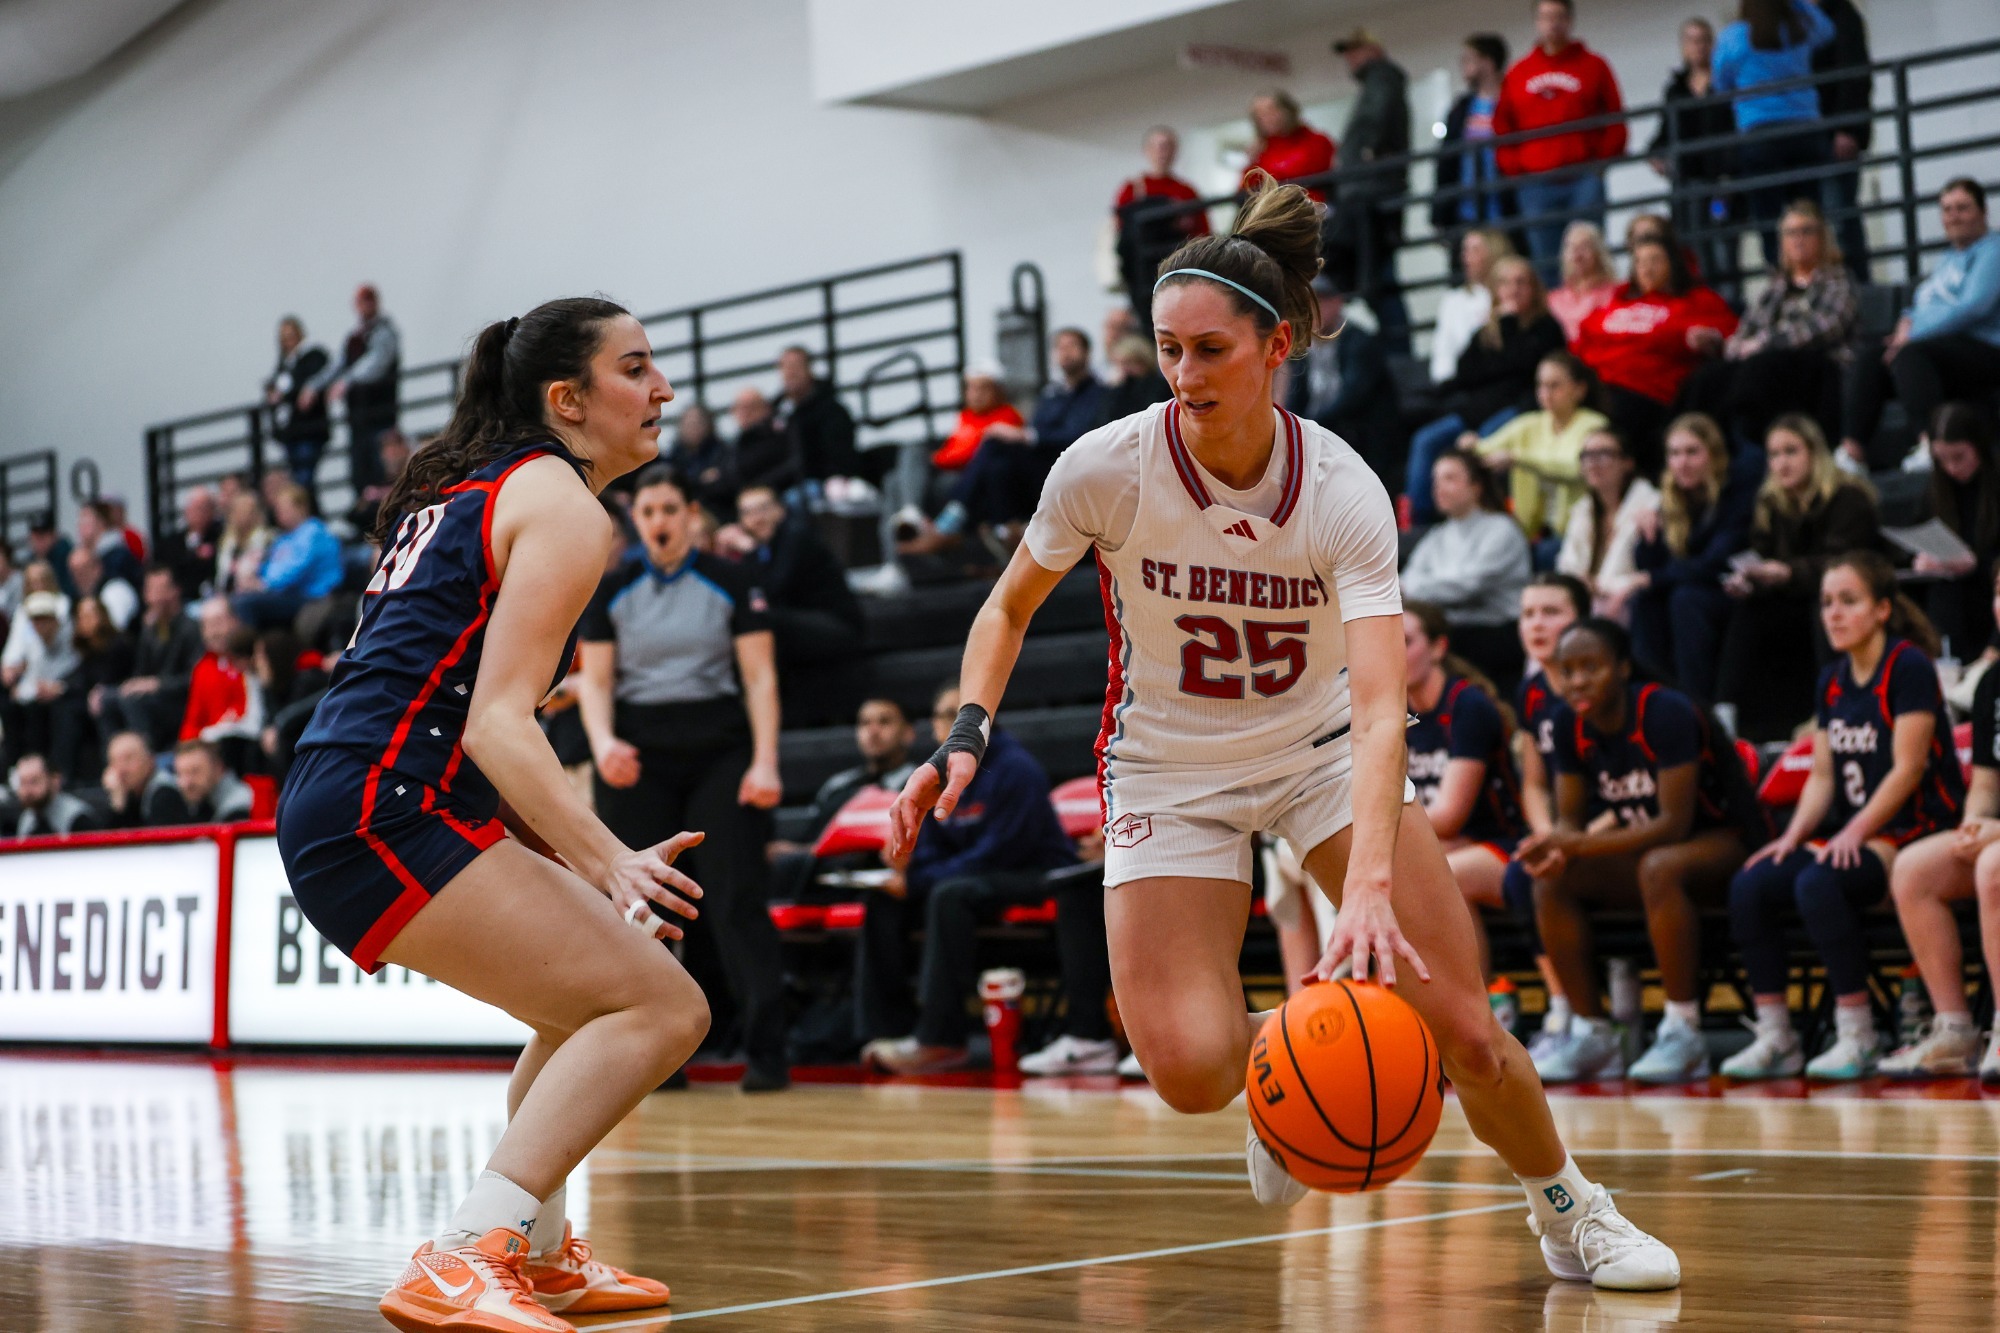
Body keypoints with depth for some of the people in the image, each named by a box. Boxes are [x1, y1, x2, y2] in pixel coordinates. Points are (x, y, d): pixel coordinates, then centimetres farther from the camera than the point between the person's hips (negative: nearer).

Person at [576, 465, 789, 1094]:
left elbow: (760, 676, -1)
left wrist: (765, 761, -12)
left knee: (737, 898, -10)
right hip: (638, 754, 2)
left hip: (719, 749, -2)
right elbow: (595, 681, 4)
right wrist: (603, 742, -16)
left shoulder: (731, 582, 1)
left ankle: (767, 1050, -8)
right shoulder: (612, 589, 6)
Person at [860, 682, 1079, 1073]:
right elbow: (931, 849, 13)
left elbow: (1000, 851, -21)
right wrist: (906, 868, -13)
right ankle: (882, 1026, -14)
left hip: (1035, 879, -8)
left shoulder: (1015, 768, -15)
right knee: (885, 900, -7)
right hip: (972, 876, 8)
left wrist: (919, 880, -22)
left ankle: (939, 1038, -34)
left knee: (949, 894, -34)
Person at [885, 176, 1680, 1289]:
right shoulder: (1107, 468, -20)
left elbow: (1381, 707, -36)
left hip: (1323, 748, 0)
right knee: (1190, 1068, -20)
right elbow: (1010, 608, -1)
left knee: (1463, 1028, -11)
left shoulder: (1343, 492, -24)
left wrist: (1370, 884, -50)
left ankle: (1569, 1210, 18)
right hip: (1170, 768, 0)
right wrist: (967, 736, -18)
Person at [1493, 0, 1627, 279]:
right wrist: (1514, 170, 2)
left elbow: (1615, 122, 6)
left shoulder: (1592, 65, 7)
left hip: (1584, 180, -2)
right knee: (1545, 264, 1)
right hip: (1535, 184, 2)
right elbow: (1502, 128, 14)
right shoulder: (1517, 74, 12)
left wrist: (1601, 162, -5)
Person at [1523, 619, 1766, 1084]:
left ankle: (1684, 1032, -31)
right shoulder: (1572, 727, -3)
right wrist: (1556, 849, -25)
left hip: (1726, 842, -7)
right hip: (1644, 847, 7)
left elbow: (1674, 823, -28)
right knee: (1552, 880, -15)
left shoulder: (1666, 713, -23)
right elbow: (1569, 819, 0)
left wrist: (1581, 845, -36)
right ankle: (1591, 1034, -11)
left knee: (1659, 867, -38)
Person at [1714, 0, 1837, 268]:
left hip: (1759, 138, -3)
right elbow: (1826, 29, 32)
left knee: (1770, 226, -5)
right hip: (1806, 133, 3)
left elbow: (1722, 88, 12)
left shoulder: (1731, 38, -3)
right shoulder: (1801, 31, 7)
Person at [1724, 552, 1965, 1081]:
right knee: (1749, 886, -15)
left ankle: (1856, 1037, -25)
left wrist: (1855, 833, -21)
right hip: (1847, 834, 8)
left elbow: (1907, 769, -15)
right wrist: (1793, 835, -2)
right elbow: (1822, 777, 14)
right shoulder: (1832, 680, 15)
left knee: (1817, 884, -33)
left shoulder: (1909, 667, -8)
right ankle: (1774, 1038, -11)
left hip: (1912, 832, -8)